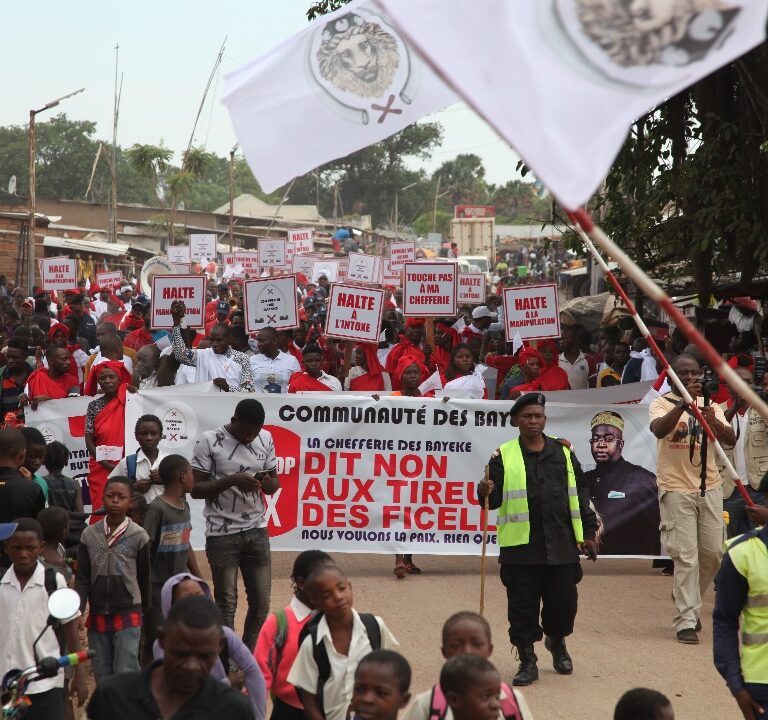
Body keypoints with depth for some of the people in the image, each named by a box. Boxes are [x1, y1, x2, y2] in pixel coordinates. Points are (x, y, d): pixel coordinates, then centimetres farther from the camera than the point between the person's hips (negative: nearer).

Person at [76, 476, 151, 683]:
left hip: (128, 615, -3)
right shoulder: (89, 534, 0)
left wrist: (144, 610, 10)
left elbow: (145, 577, 3)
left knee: (125, 674, -7)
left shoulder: (138, 536, -7)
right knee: (102, 676, 10)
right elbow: (82, 578, 2)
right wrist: (78, 611, -7)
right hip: (97, 616, 3)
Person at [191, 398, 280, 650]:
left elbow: (274, 483, 12)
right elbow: (195, 488, -9)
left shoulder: (265, 439, 5)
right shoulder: (209, 441, -9)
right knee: (226, 604, 0)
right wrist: (232, 480, -23)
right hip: (222, 534, -4)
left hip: (257, 530, 4)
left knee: (261, 602, 5)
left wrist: (268, 483, -12)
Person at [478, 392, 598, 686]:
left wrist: (588, 533, 10)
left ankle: (557, 641, 36)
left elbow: (579, 494, 12)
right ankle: (527, 660, 15)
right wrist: (487, 493, -28)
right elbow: (496, 499, -5)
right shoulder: (504, 456, 1)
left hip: (561, 545, 2)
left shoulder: (563, 451, 9)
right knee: (522, 606, 1)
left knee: (563, 602, 7)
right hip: (520, 546, -2)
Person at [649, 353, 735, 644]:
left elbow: (731, 440, -4)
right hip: (676, 489, -5)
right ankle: (685, 621, -4)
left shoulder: (709, 405, 9)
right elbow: (659, 429, -25)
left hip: (709, 488, 5)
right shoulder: (662, 404, -3)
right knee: (686, 556, -8)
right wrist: (684, 403, -36)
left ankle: (687, 600, 34)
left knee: (713, 552, 10)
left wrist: (714, 422, -25)